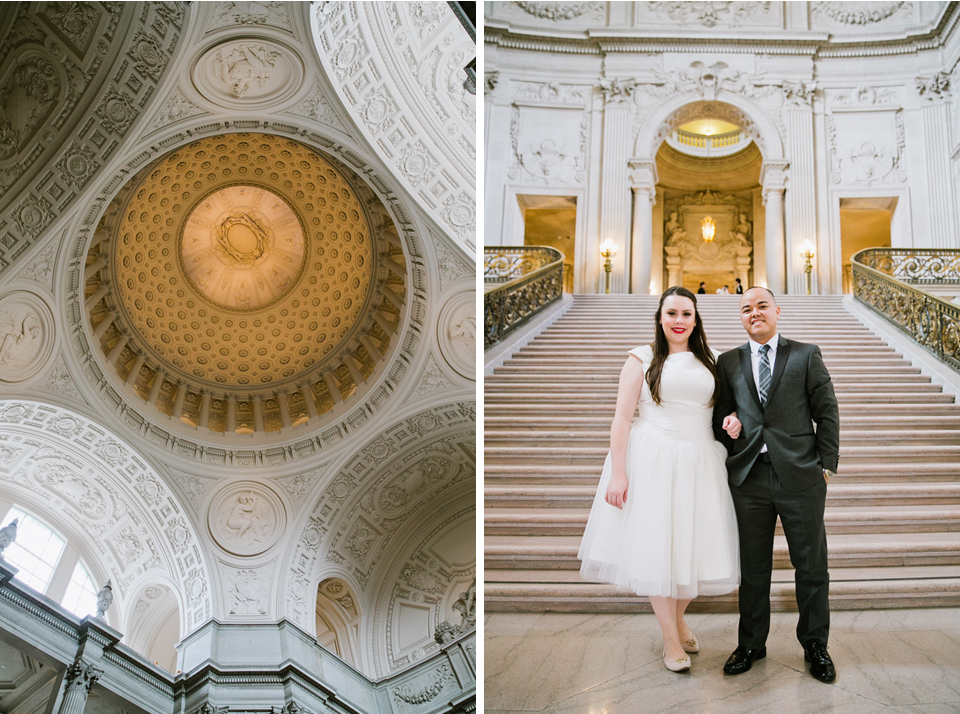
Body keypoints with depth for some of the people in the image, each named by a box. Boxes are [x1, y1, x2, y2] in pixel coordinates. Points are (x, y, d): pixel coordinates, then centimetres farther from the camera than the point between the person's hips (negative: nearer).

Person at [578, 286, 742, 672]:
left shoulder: (707, 361, 13)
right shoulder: (642, 358, 0)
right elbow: (622, 417, -6)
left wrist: (733, 421, -1)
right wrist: (617, 473, -13)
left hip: (699, 462, 4)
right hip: (653, 461, -4)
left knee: (694, 545, 9)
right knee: (656, 548, 1)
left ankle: (679, 616, 35)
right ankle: (671, 639, 17)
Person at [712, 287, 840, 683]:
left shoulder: (806, 355, 5)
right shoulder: (728, 362, 11)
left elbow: (827, 411, 3)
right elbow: (720, 413, 15)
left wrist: (827, 464, -3)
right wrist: (726, 428, -8)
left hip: (800, 475, -1)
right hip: (749, 476, 1)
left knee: (811, 564, 8)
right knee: (752, 568, 9)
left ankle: (815, 644, 26)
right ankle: (751, 644, 25)